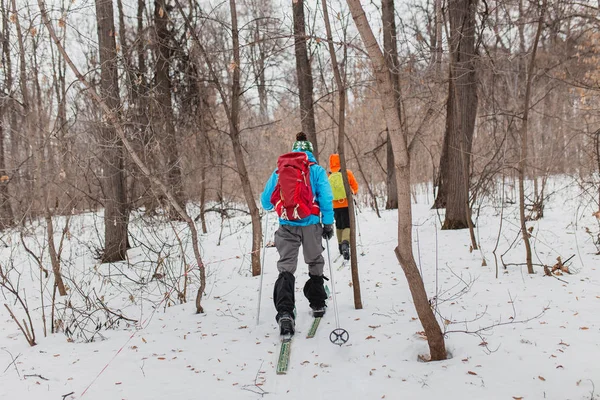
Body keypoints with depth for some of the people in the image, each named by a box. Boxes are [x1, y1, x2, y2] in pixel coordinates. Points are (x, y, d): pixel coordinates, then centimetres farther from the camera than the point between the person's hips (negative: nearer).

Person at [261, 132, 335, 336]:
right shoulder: (316, 170, 2)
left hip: (286, 226, 1)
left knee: (286, 268, 1)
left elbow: (265, 201, 10)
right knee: (315, 264, 19)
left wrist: (274, 206, 32)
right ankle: (317, 304, 29)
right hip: (311, 225, -1)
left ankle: (284, 312, -16)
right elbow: (326, 198, -5)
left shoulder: (279, 170, 8)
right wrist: (328, 223, 3)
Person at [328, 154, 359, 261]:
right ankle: (345, 243, -27)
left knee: (339, 226, 20)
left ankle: (341, 245, 28)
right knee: (347, 225, -2)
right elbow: (355, 186, 3)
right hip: (347, 204, -3)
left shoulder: (328, 176, 0)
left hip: (335, 205, 3)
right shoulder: (347, 173, -4)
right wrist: (354, 192, 24)